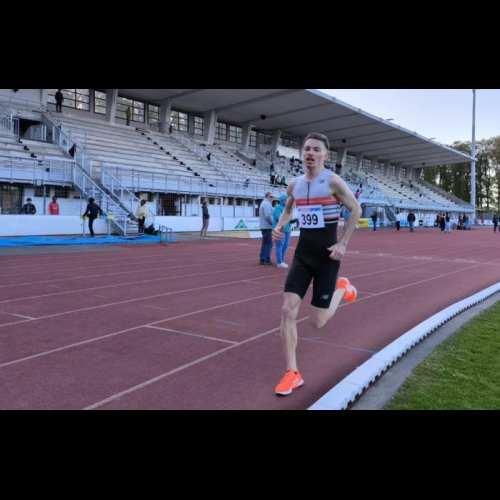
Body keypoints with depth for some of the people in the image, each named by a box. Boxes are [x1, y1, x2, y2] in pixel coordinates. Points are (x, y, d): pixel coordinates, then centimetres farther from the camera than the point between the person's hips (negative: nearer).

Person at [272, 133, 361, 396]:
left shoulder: (333, 181, -11)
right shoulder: (294, 185, 5)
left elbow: (356, 210, -4)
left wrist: (343, 244, -11)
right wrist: (279, 228, 1)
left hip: (326, 256, -4)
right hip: (302, 254, 5)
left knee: (316, 322, 0)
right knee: (288, 310, -9)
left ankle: (342, 288, 32)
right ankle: (293, 373, 3)